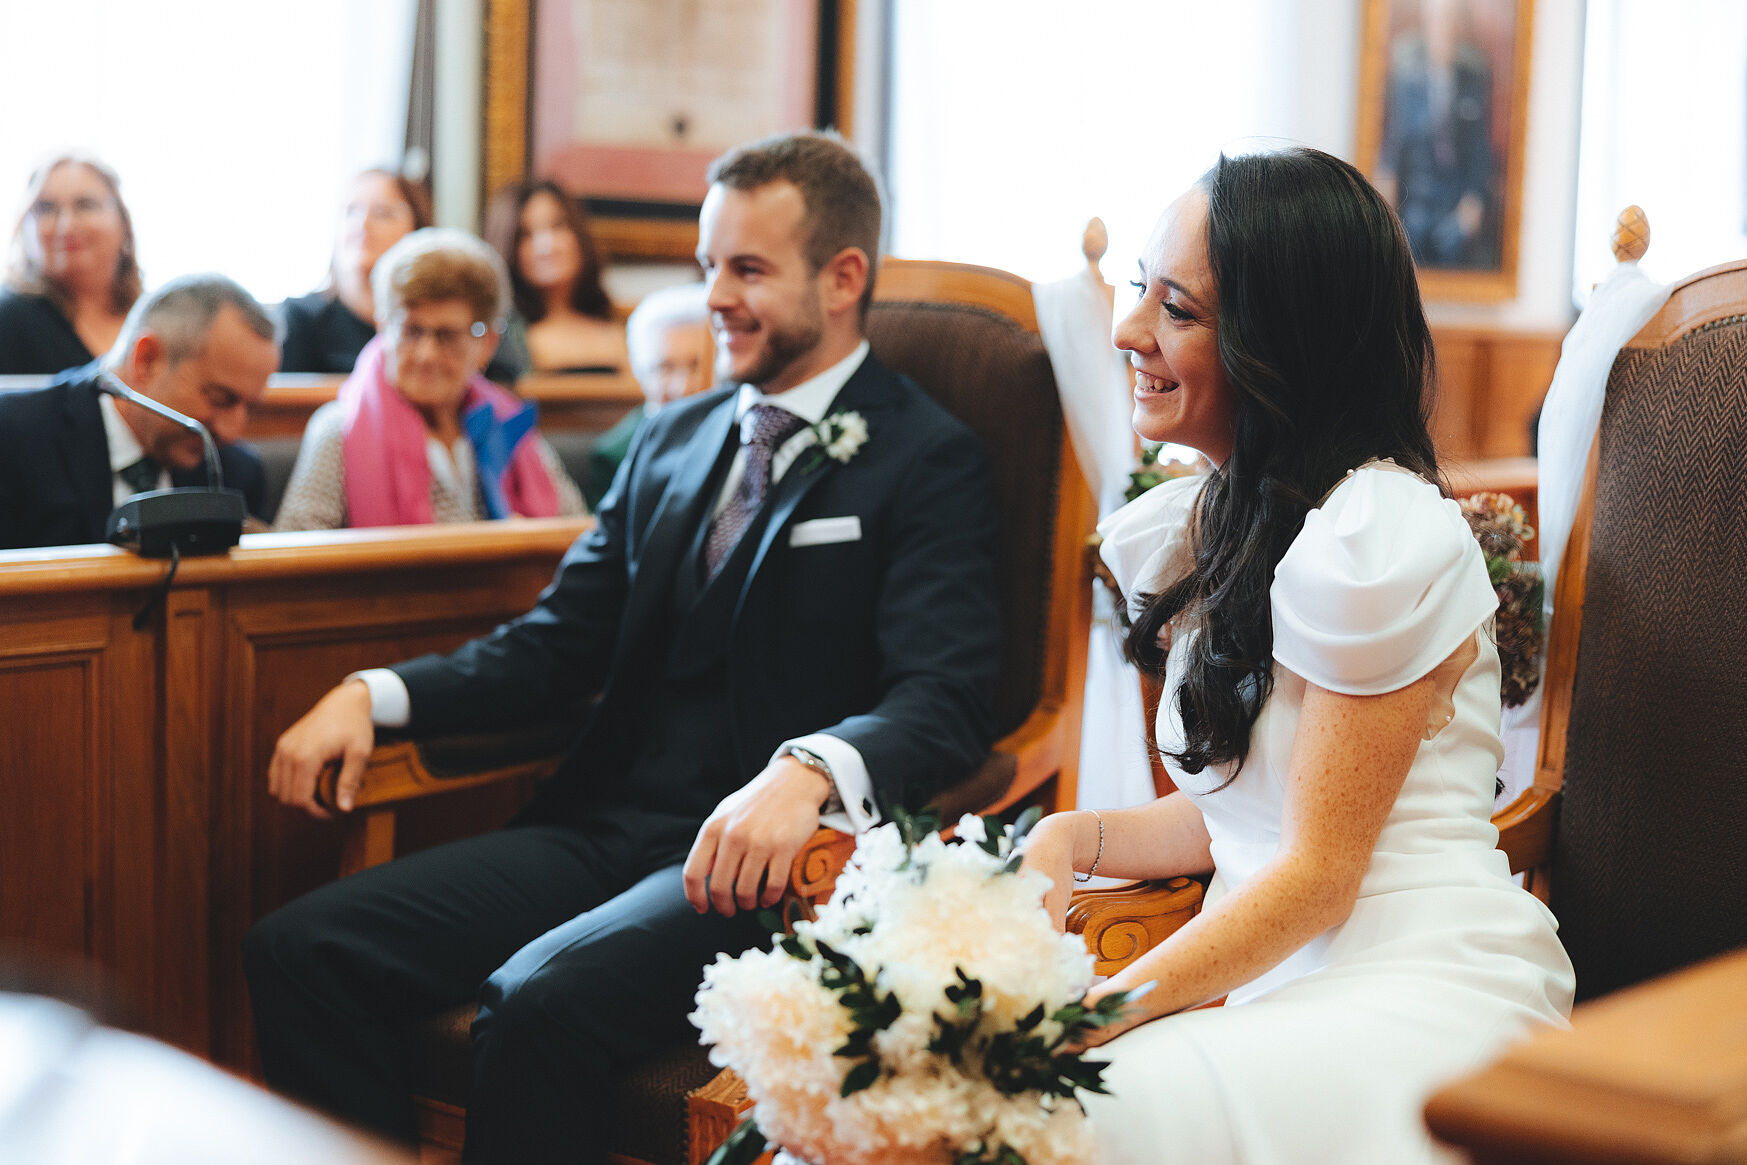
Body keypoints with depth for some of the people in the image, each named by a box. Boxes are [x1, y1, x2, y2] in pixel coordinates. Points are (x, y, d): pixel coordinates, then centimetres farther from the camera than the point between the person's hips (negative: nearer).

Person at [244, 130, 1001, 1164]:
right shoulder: (672, 442, 20)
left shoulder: (930, 463, -2)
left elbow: (943, 698, -15)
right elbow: (559, 643, 18)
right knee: (299, 951, -11)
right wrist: (376, 693, 1)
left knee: (539, 1001, -33)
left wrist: (810, 771, -37)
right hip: (602, 826, 7)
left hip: (753, 857, -7)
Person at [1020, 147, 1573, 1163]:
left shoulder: (1378, 536, -14)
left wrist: (1102, 1009, -18)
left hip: (1416, 1000, -7)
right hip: (1268, 981, 8)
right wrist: (1073, 840, -1)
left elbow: (1318, 871, -13)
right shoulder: (1206, 526, 14)